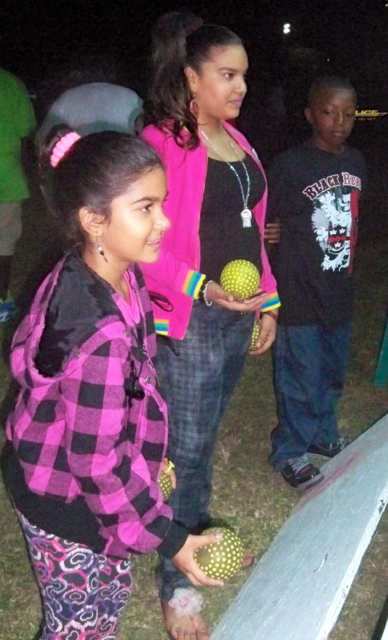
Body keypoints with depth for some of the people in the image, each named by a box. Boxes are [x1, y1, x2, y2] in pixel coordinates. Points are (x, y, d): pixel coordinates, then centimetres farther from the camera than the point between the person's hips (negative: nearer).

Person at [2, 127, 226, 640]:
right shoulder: (102, 335, -38)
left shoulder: (92, 274, -9)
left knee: (109, 598, 29)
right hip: (69, 509, -8)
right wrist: (167, 538, -17)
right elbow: (99, 464, -30)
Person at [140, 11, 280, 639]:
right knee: (186, 451, 2)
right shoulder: (161, 144, -14)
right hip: (190, 323, -7)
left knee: (205, 437, 21)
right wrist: (203, 289, -27)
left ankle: (198, 537, 41)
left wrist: (267, 300, 15)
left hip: (238, 317, 8)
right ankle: (175, 587, 19)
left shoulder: (235, 141, 12)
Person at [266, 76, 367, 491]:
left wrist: (347, 266, 14)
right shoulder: (290, 165, -13)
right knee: (301, 377, 4)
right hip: (299, 292, -6)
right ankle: (290, 452, 24)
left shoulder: (356, 163, 6)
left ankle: (322, 433, 43)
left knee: (333, 371, 20)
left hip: (338, 290, 6)